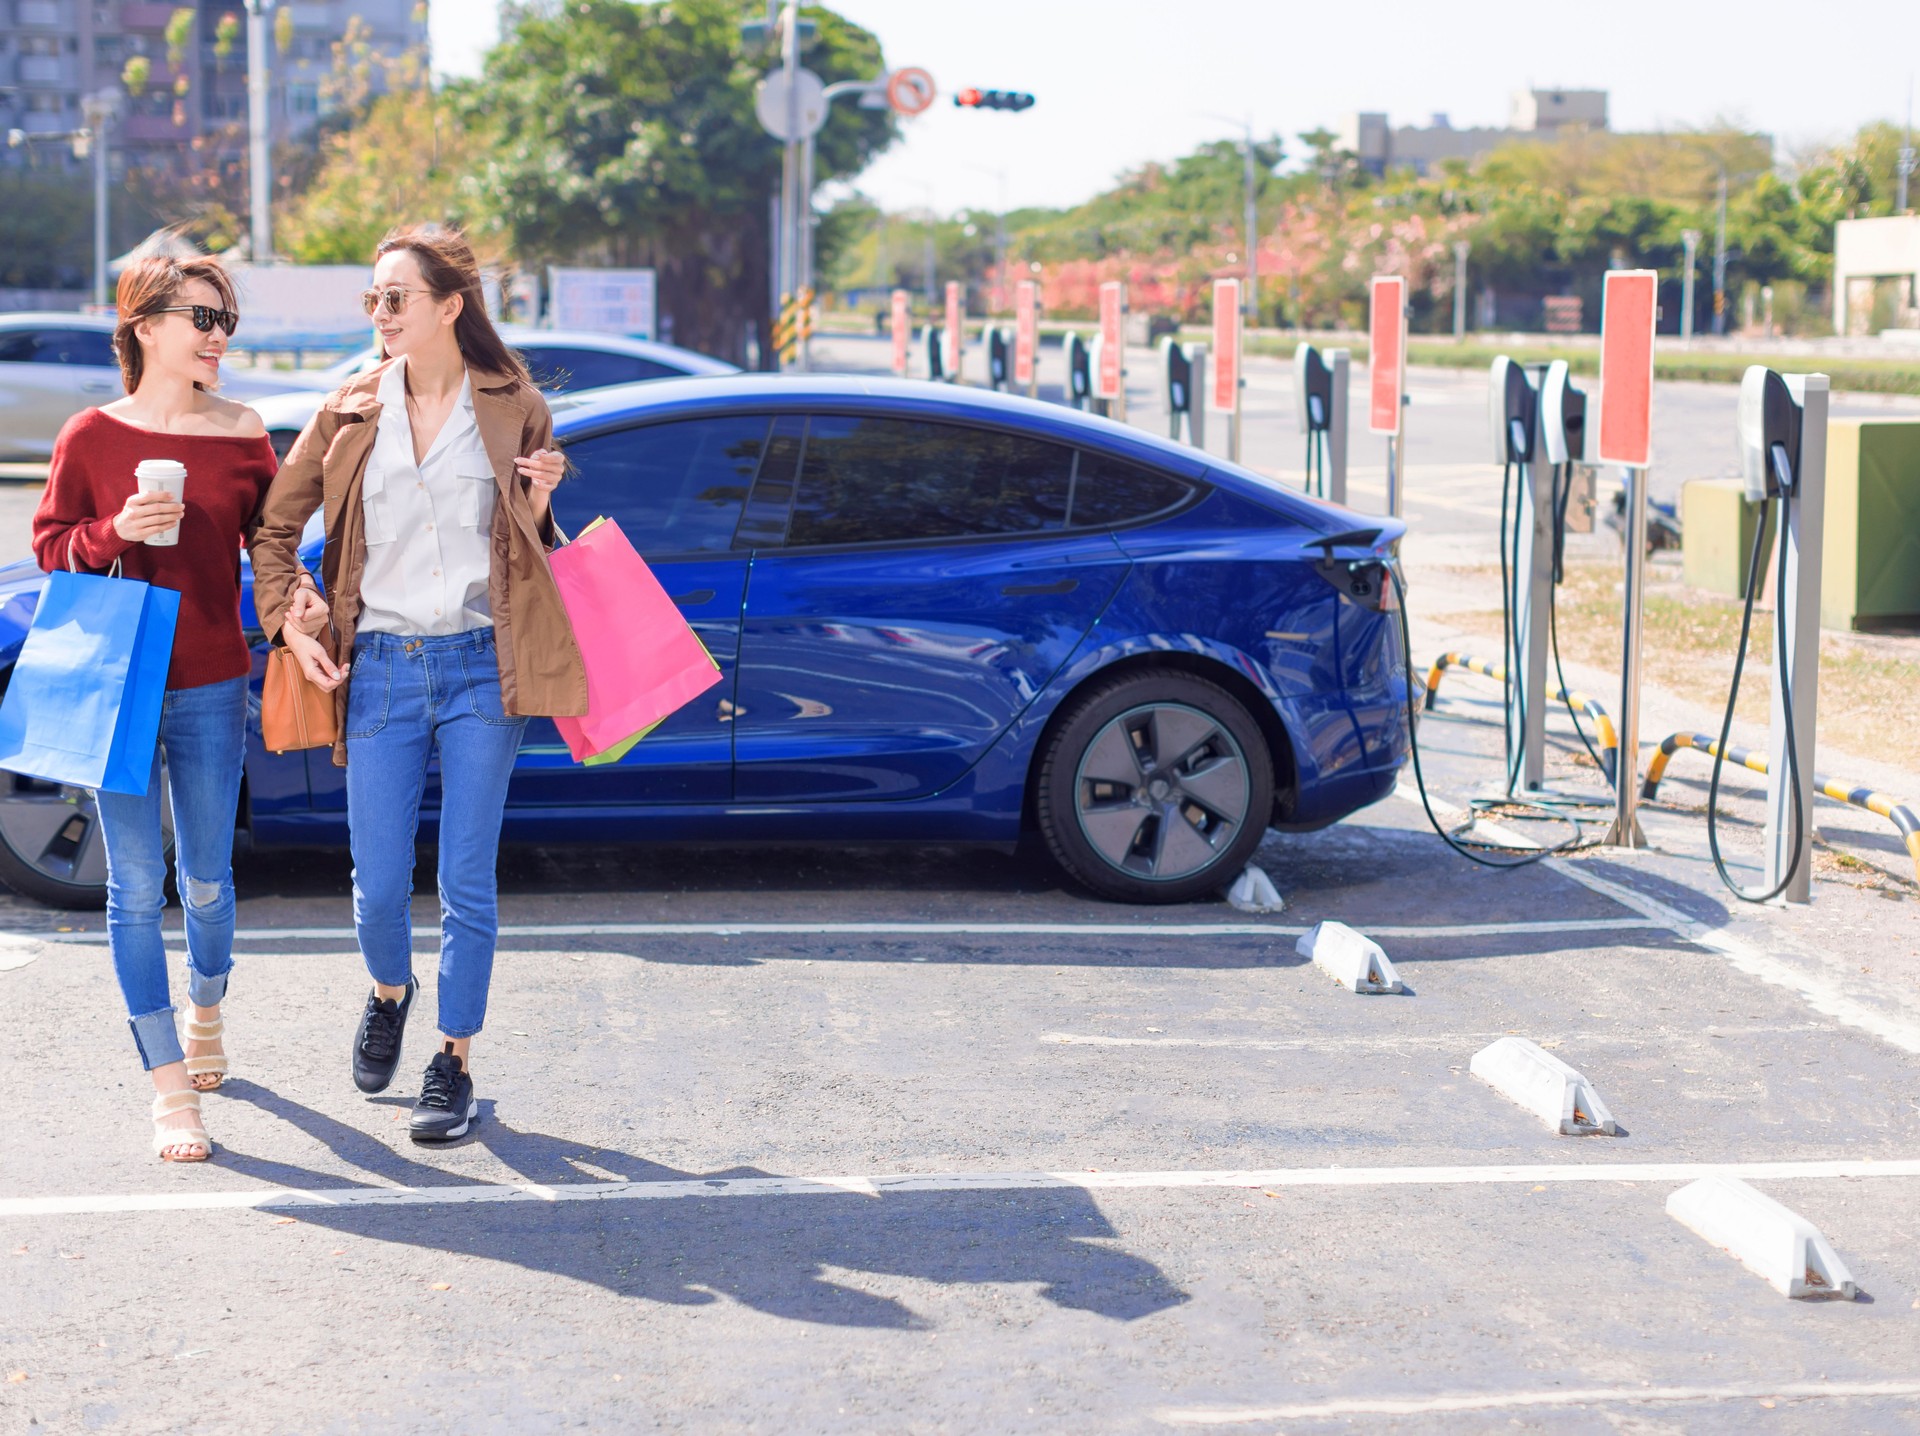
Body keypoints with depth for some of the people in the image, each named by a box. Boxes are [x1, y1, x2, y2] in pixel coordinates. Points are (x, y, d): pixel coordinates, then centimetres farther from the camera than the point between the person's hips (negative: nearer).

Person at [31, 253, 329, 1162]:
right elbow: (50, 544, 2)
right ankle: (171, 1091, 3)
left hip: (212, 687, 2)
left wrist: (298, 599, -12)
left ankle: (206, 1009, 41)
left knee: (206, 881, 9)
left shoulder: (241, 435, 2)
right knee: (137, 886, -2)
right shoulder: (91, 436, -3)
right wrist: (113, 534, -17)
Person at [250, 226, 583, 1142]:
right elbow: (274, 527, 13)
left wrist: (537, 505, -7)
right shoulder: (352, 411, 6)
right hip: (381, 665, 1)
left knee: (467, 882, 1)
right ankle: (389, 992, 35)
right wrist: (290, 627, 2)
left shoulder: (514, 409, 4)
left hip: (482, 665, -1)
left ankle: (454, 1063, 14)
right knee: (379, 884, 2)